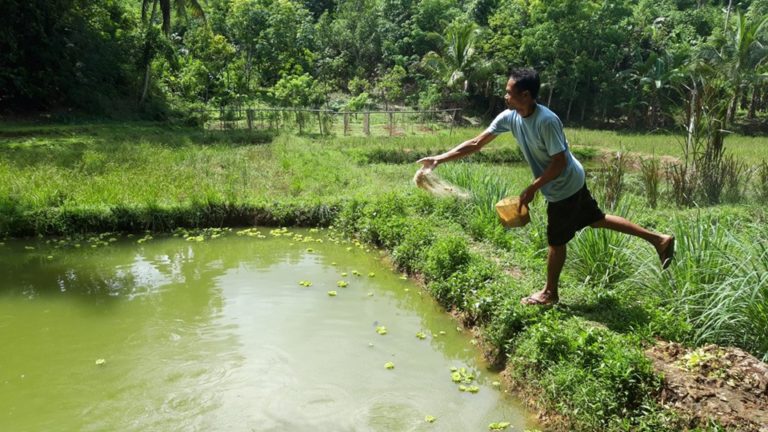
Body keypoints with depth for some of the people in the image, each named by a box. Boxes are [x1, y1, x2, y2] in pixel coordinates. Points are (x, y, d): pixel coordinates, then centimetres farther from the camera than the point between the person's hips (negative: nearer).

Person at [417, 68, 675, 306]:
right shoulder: (509, 117, -7)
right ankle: (658, 239, 30)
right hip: (572, 182, 8)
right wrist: (440, 159, -11)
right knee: (596, 220, 20)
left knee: (556, 241, 7)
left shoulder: (547, 121, -31)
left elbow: (559, 163, -26)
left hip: (564, 186, -8)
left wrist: (532, 189, -23)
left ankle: (549, 293, 27)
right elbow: (476, 143, -6)